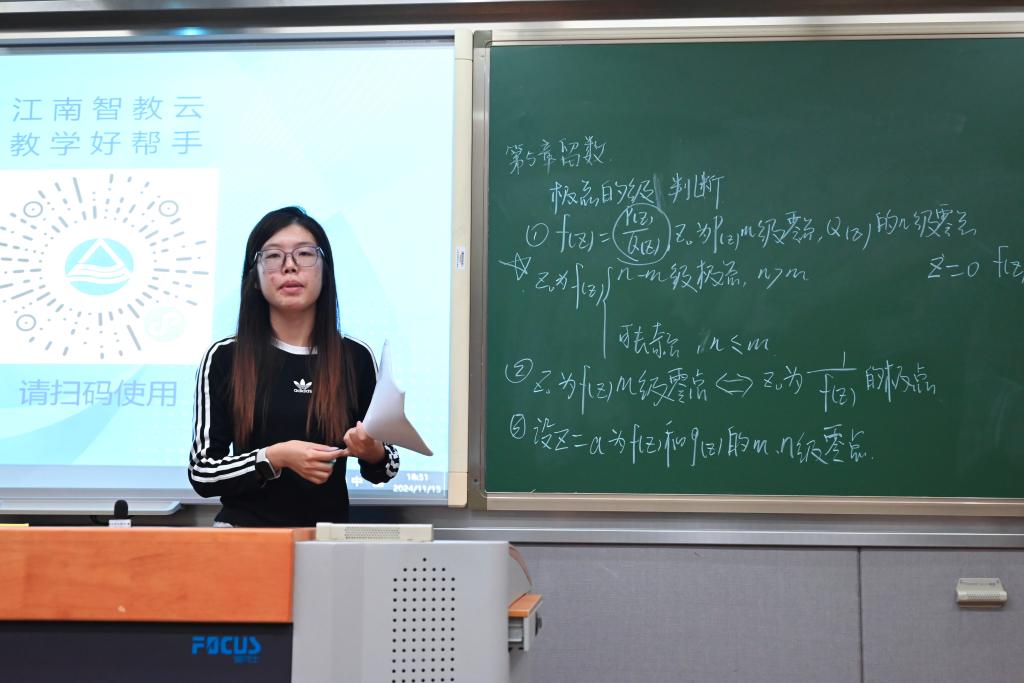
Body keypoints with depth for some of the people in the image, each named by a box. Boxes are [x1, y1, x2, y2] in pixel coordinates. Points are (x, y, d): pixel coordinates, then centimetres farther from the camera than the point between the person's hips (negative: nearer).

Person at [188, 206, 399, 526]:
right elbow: (201, 473, -2)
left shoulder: (356, 358, 2)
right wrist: (274, 457, -16)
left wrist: (372, 452, -9)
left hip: (329, 534, 2)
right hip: (245, 530, -2)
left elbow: (382, 469, 12)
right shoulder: (224, 358, -1)